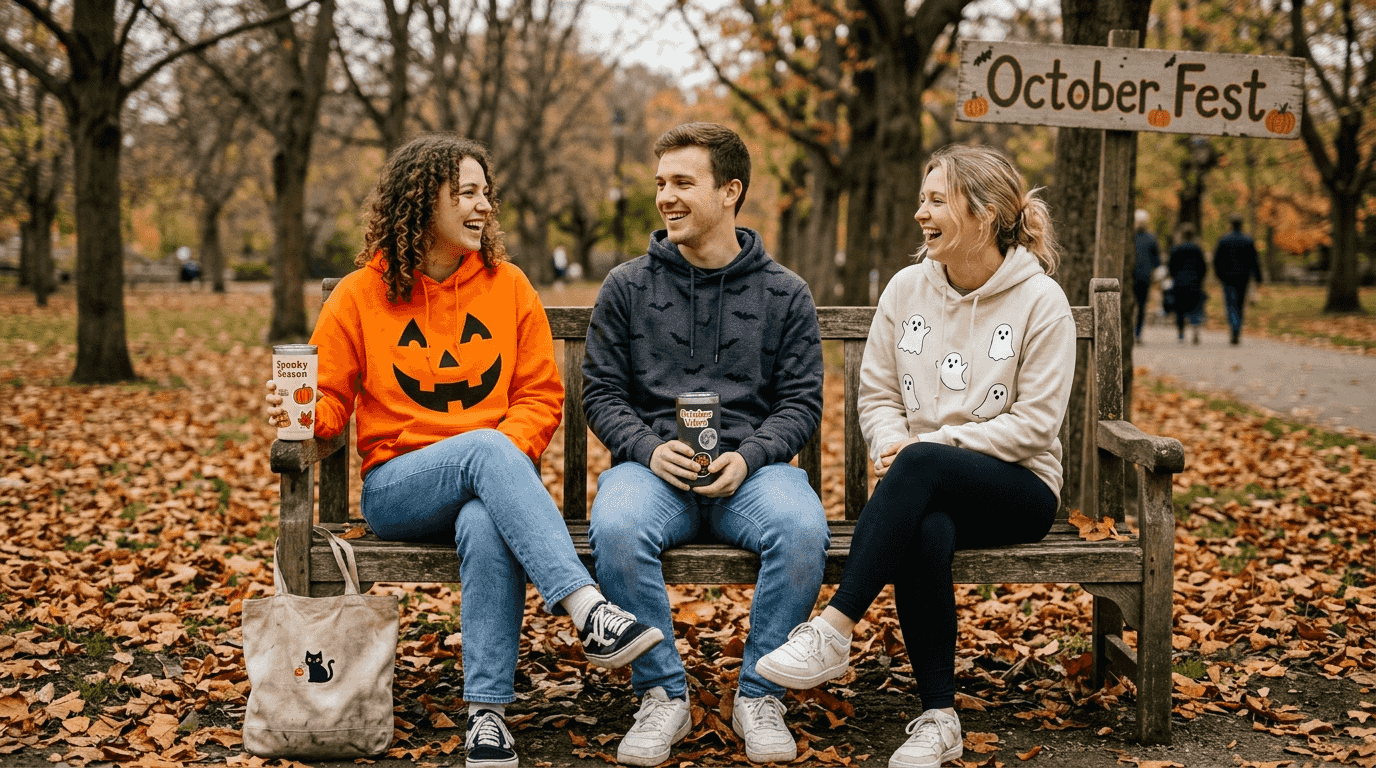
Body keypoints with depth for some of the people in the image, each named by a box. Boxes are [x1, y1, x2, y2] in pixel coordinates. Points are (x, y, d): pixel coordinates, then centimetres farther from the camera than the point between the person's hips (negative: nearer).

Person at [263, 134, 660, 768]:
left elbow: (541, 396, 7)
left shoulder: (508, 286, 9)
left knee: (486, 525, -37)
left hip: (492, 476, 1)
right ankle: (587, 610, -46)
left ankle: (487, 711, -31)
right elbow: (330, 398, 9)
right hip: (396, 488, -1)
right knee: (485, 446, -35)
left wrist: (509, 451, -12)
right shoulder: (360, 295, 5)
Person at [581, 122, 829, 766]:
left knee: (803, 530, -33)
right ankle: (663, 695, -15)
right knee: (616, 529, -34)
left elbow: (801, 402, 7)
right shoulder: (626, 288, 11)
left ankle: (760, 696, -13)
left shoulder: (784, 295, 10)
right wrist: (649, 448, -11)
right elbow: (601, 392, 8)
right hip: (653, 465, 0)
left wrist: (749, 457, -12)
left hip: (751, 467, 0)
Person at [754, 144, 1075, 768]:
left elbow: (1034, 422, -10)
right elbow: (877, 394, 10)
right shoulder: (907, 289, 7)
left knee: (921, 464, -37)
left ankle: (834, 630, -36)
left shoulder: (1041, 301, -5)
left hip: (1019, 487, -3)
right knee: (925, 534, -35)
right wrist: (891, 443, -13)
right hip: (927, 492, 3)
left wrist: (930, 443, -17)